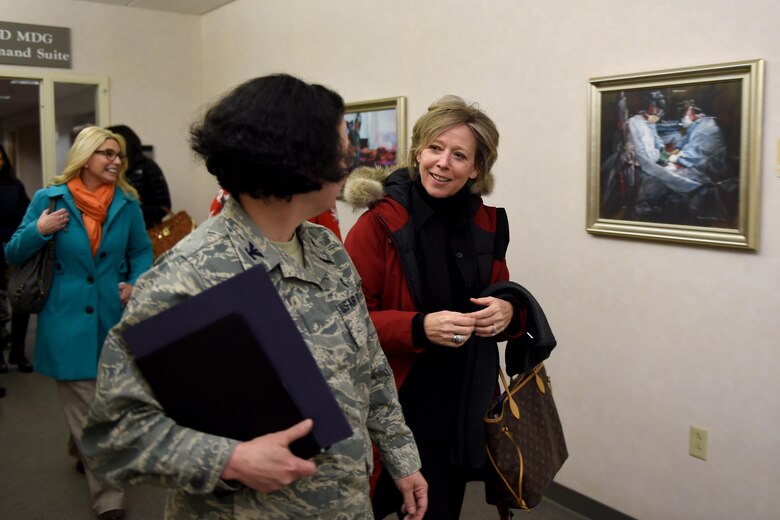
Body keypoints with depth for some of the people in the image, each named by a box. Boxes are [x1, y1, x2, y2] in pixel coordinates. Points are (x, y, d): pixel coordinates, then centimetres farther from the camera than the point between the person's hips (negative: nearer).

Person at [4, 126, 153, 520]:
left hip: (112, 317, 2)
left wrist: (137, 284, -6)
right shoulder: (49, 198, -4)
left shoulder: (127, 203, 0)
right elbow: (13, 255, 2)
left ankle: (83, 452, 47)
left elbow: (142, 251, 12)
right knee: (85, 410, 2)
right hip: (67, 318, -2)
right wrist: (38, 231, -17)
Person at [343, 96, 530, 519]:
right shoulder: (380, 223, -14)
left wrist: (508, 312, -9)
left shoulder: (487, 224, 3)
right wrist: (419, 327, -28)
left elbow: (505, 299, 13)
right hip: (402, 408, -5)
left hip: (468, 405, 6)